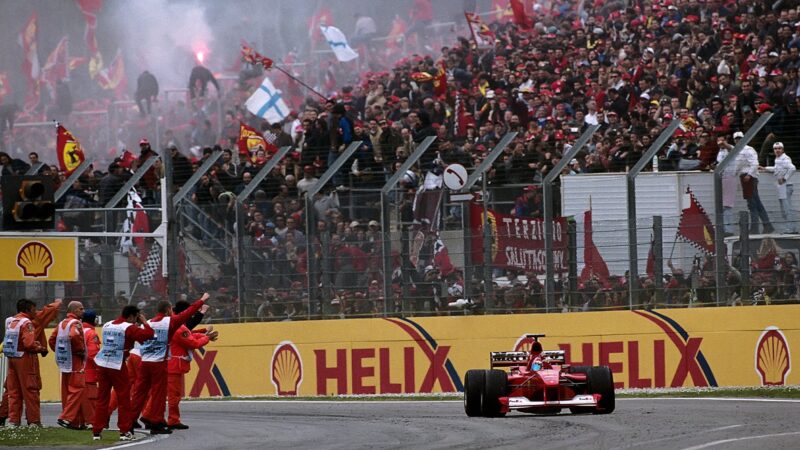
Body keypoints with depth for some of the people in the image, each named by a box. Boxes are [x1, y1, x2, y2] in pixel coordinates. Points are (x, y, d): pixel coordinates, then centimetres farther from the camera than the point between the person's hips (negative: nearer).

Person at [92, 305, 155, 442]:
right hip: (118, 367, -6)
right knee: (124, 399, 4)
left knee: (102, 399, 9)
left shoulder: (107, 326, 13)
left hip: (103, 364, 6)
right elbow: (149, 334, -16)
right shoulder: (129, 328, -8)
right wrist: (144, 322, 2)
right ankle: (125, 431, 5)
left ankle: (96, 431, 10)